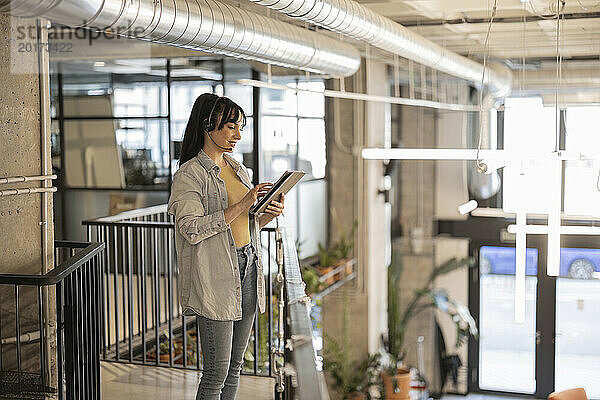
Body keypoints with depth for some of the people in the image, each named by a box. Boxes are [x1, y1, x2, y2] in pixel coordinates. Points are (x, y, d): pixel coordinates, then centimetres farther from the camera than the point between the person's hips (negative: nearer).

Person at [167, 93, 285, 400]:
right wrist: (241, 206, -22)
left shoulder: (237, 169, 14)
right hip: (215, 277, -7)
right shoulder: (188, 175, -8)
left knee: (235, 364, 13)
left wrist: (270, 213, -1)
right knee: (217, 370, -4)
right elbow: (192, 228, -20)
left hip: (247, 269, 7)